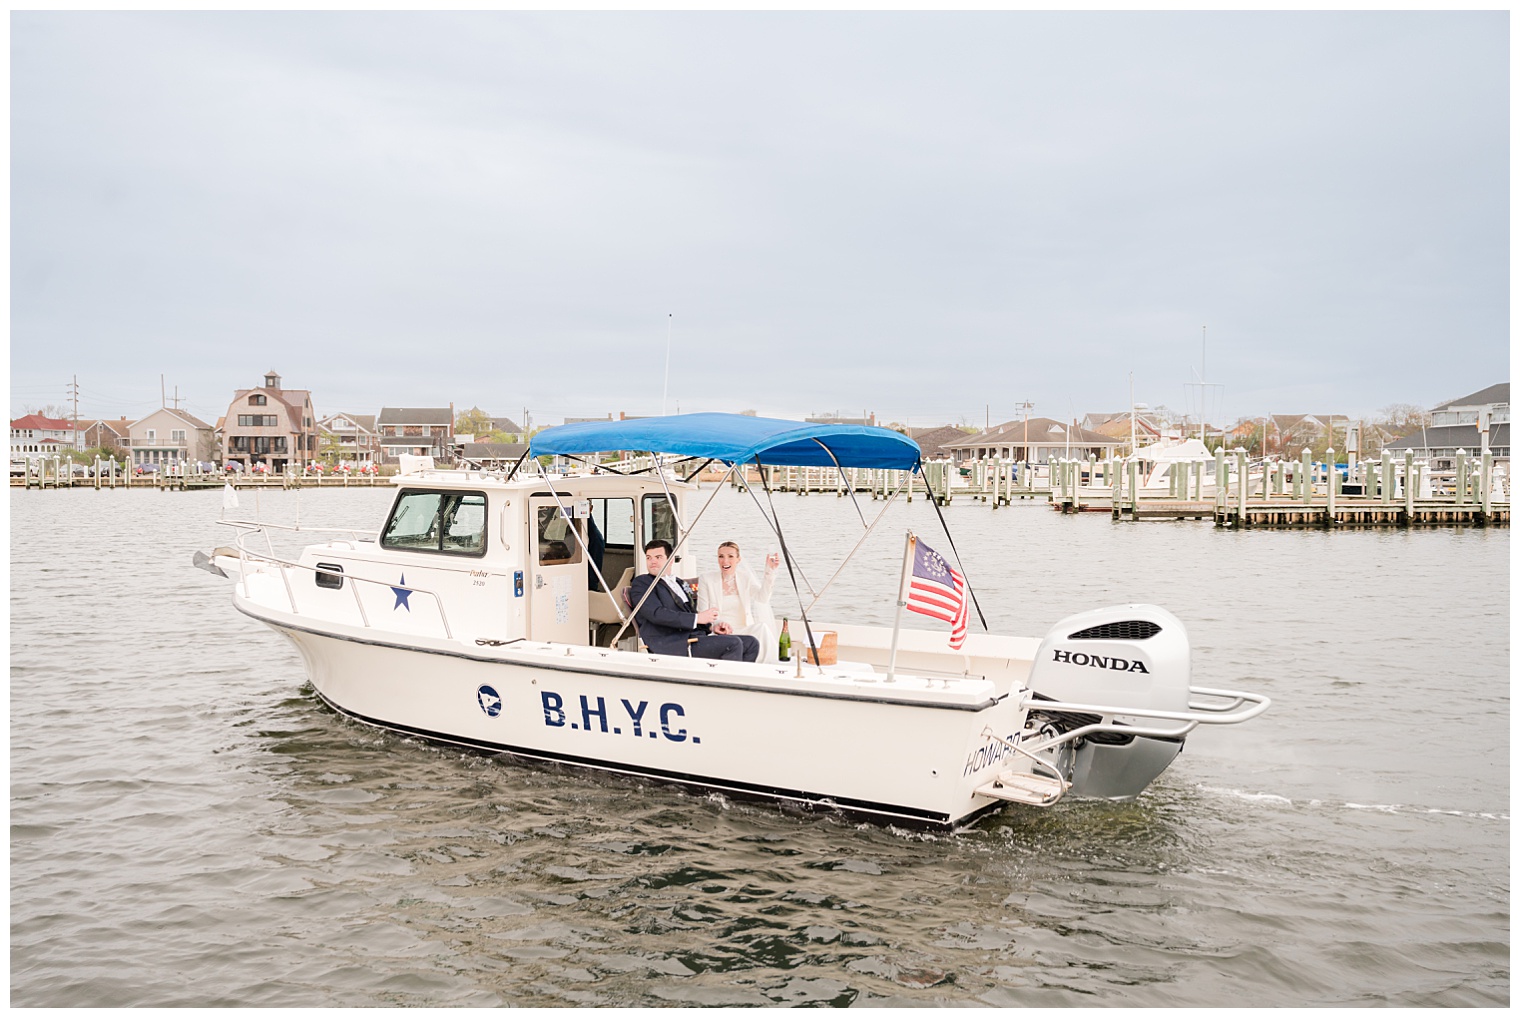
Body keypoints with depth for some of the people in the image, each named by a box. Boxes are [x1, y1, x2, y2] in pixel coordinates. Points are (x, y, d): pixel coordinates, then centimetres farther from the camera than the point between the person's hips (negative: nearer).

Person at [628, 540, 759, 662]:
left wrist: (712, 626, 6)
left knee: (751, 643, -6)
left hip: (695, 636, 8)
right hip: (670, 645, -8)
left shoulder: (680, 583, 28)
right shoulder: (641, 583, 3)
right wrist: (697, 618, -16)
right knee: (733, 644, -23)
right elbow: (656, 614, -12)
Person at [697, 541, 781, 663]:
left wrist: (770, 571, -21)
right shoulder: (706, 579, 5)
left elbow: (762, 598, -10)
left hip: (744, 631, 3)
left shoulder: (746, 578, 10)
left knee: (762, 628, -31)